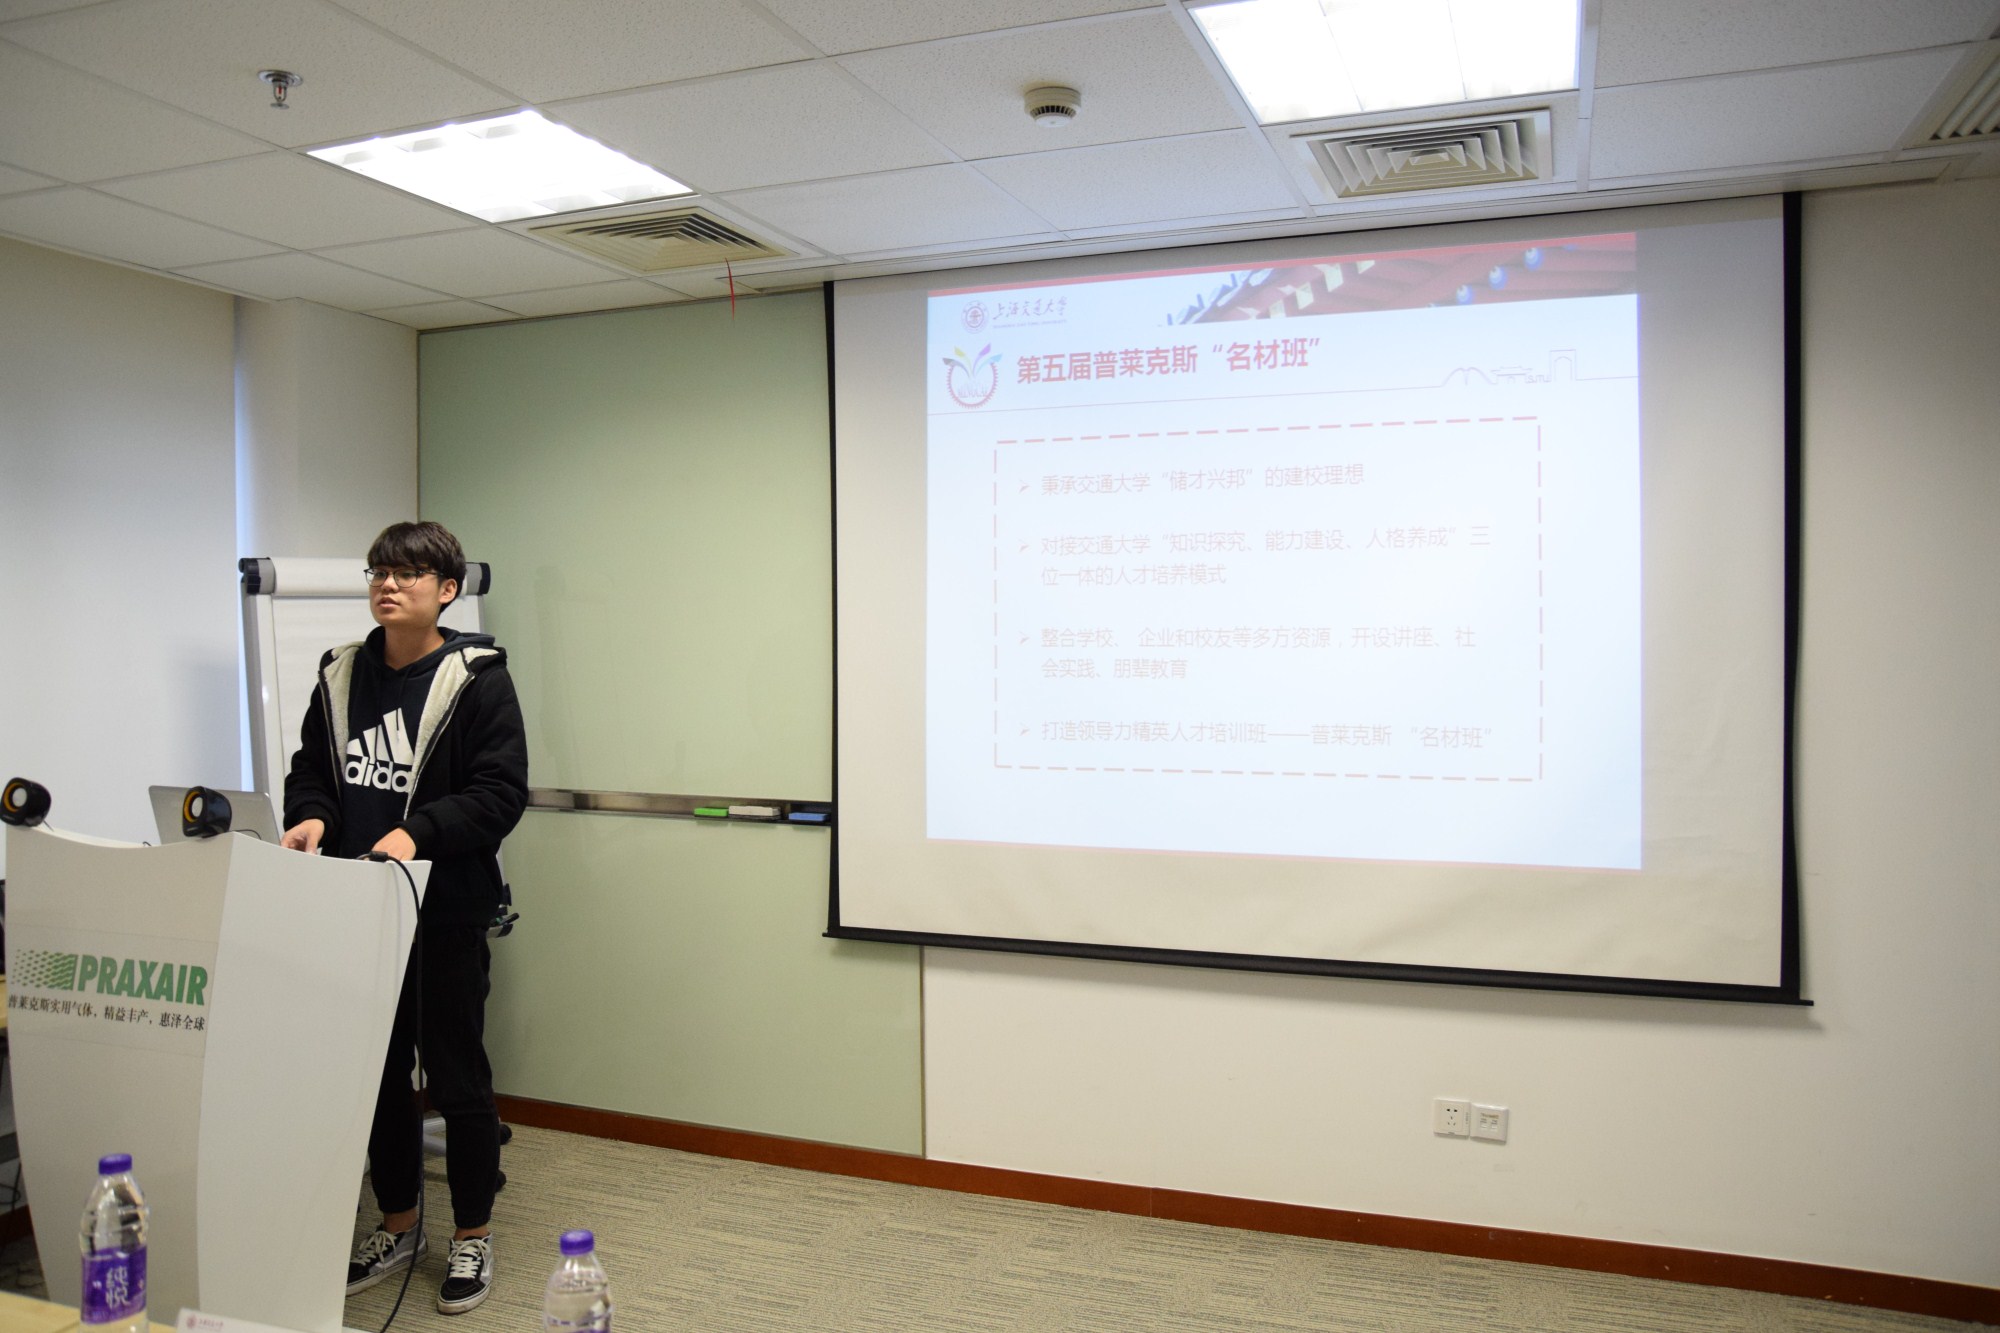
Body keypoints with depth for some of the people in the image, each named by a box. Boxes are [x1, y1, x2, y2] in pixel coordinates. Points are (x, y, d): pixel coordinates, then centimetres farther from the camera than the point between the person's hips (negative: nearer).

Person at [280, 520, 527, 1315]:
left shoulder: (475, 678, -9)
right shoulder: (340, 676, 8)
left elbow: (501, 790, -13)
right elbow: (311, 768, 13)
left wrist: (419, 832, -26)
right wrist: (310, 815, -9)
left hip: (447, 914, -5)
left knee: (458, 1077, 6)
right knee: (378, 1073, 17)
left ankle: (472, 1236, 23)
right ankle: (397, 1227, 35)